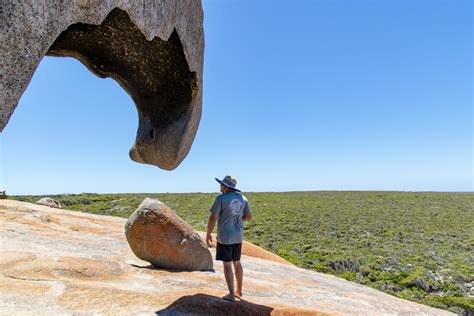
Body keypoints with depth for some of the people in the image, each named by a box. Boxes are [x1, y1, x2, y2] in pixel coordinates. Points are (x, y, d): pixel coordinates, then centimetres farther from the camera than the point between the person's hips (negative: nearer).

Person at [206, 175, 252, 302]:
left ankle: (231, 294, 10)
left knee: (227, 264, 5)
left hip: (225, 236, -6)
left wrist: (208, 234, -5)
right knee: (237, 263, 18)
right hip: (238, 236, 6)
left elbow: (213, 217, -16)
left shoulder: (221, 198, -15)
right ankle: (239, 290, 30)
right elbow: (248, 216, 9)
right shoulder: (242, 198, 3)